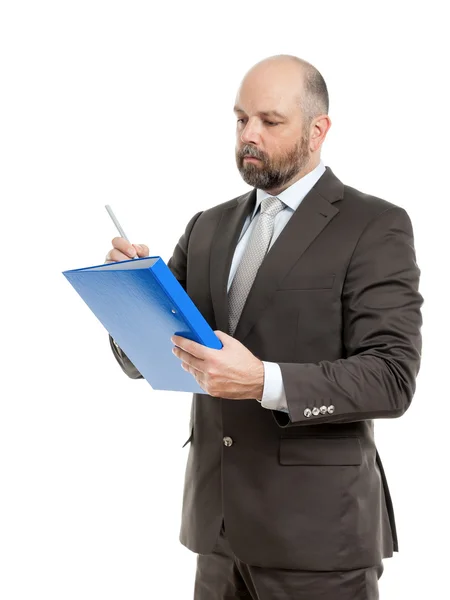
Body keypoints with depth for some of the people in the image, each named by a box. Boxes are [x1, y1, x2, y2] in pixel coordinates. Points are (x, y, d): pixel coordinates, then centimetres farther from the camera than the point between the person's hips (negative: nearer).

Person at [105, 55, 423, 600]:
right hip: (218, 520, 5)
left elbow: (391, 377, -14)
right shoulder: (208, 228, 11)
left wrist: (265, 382, -26)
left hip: (318, 529, -5)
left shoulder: (375, 227, -6)